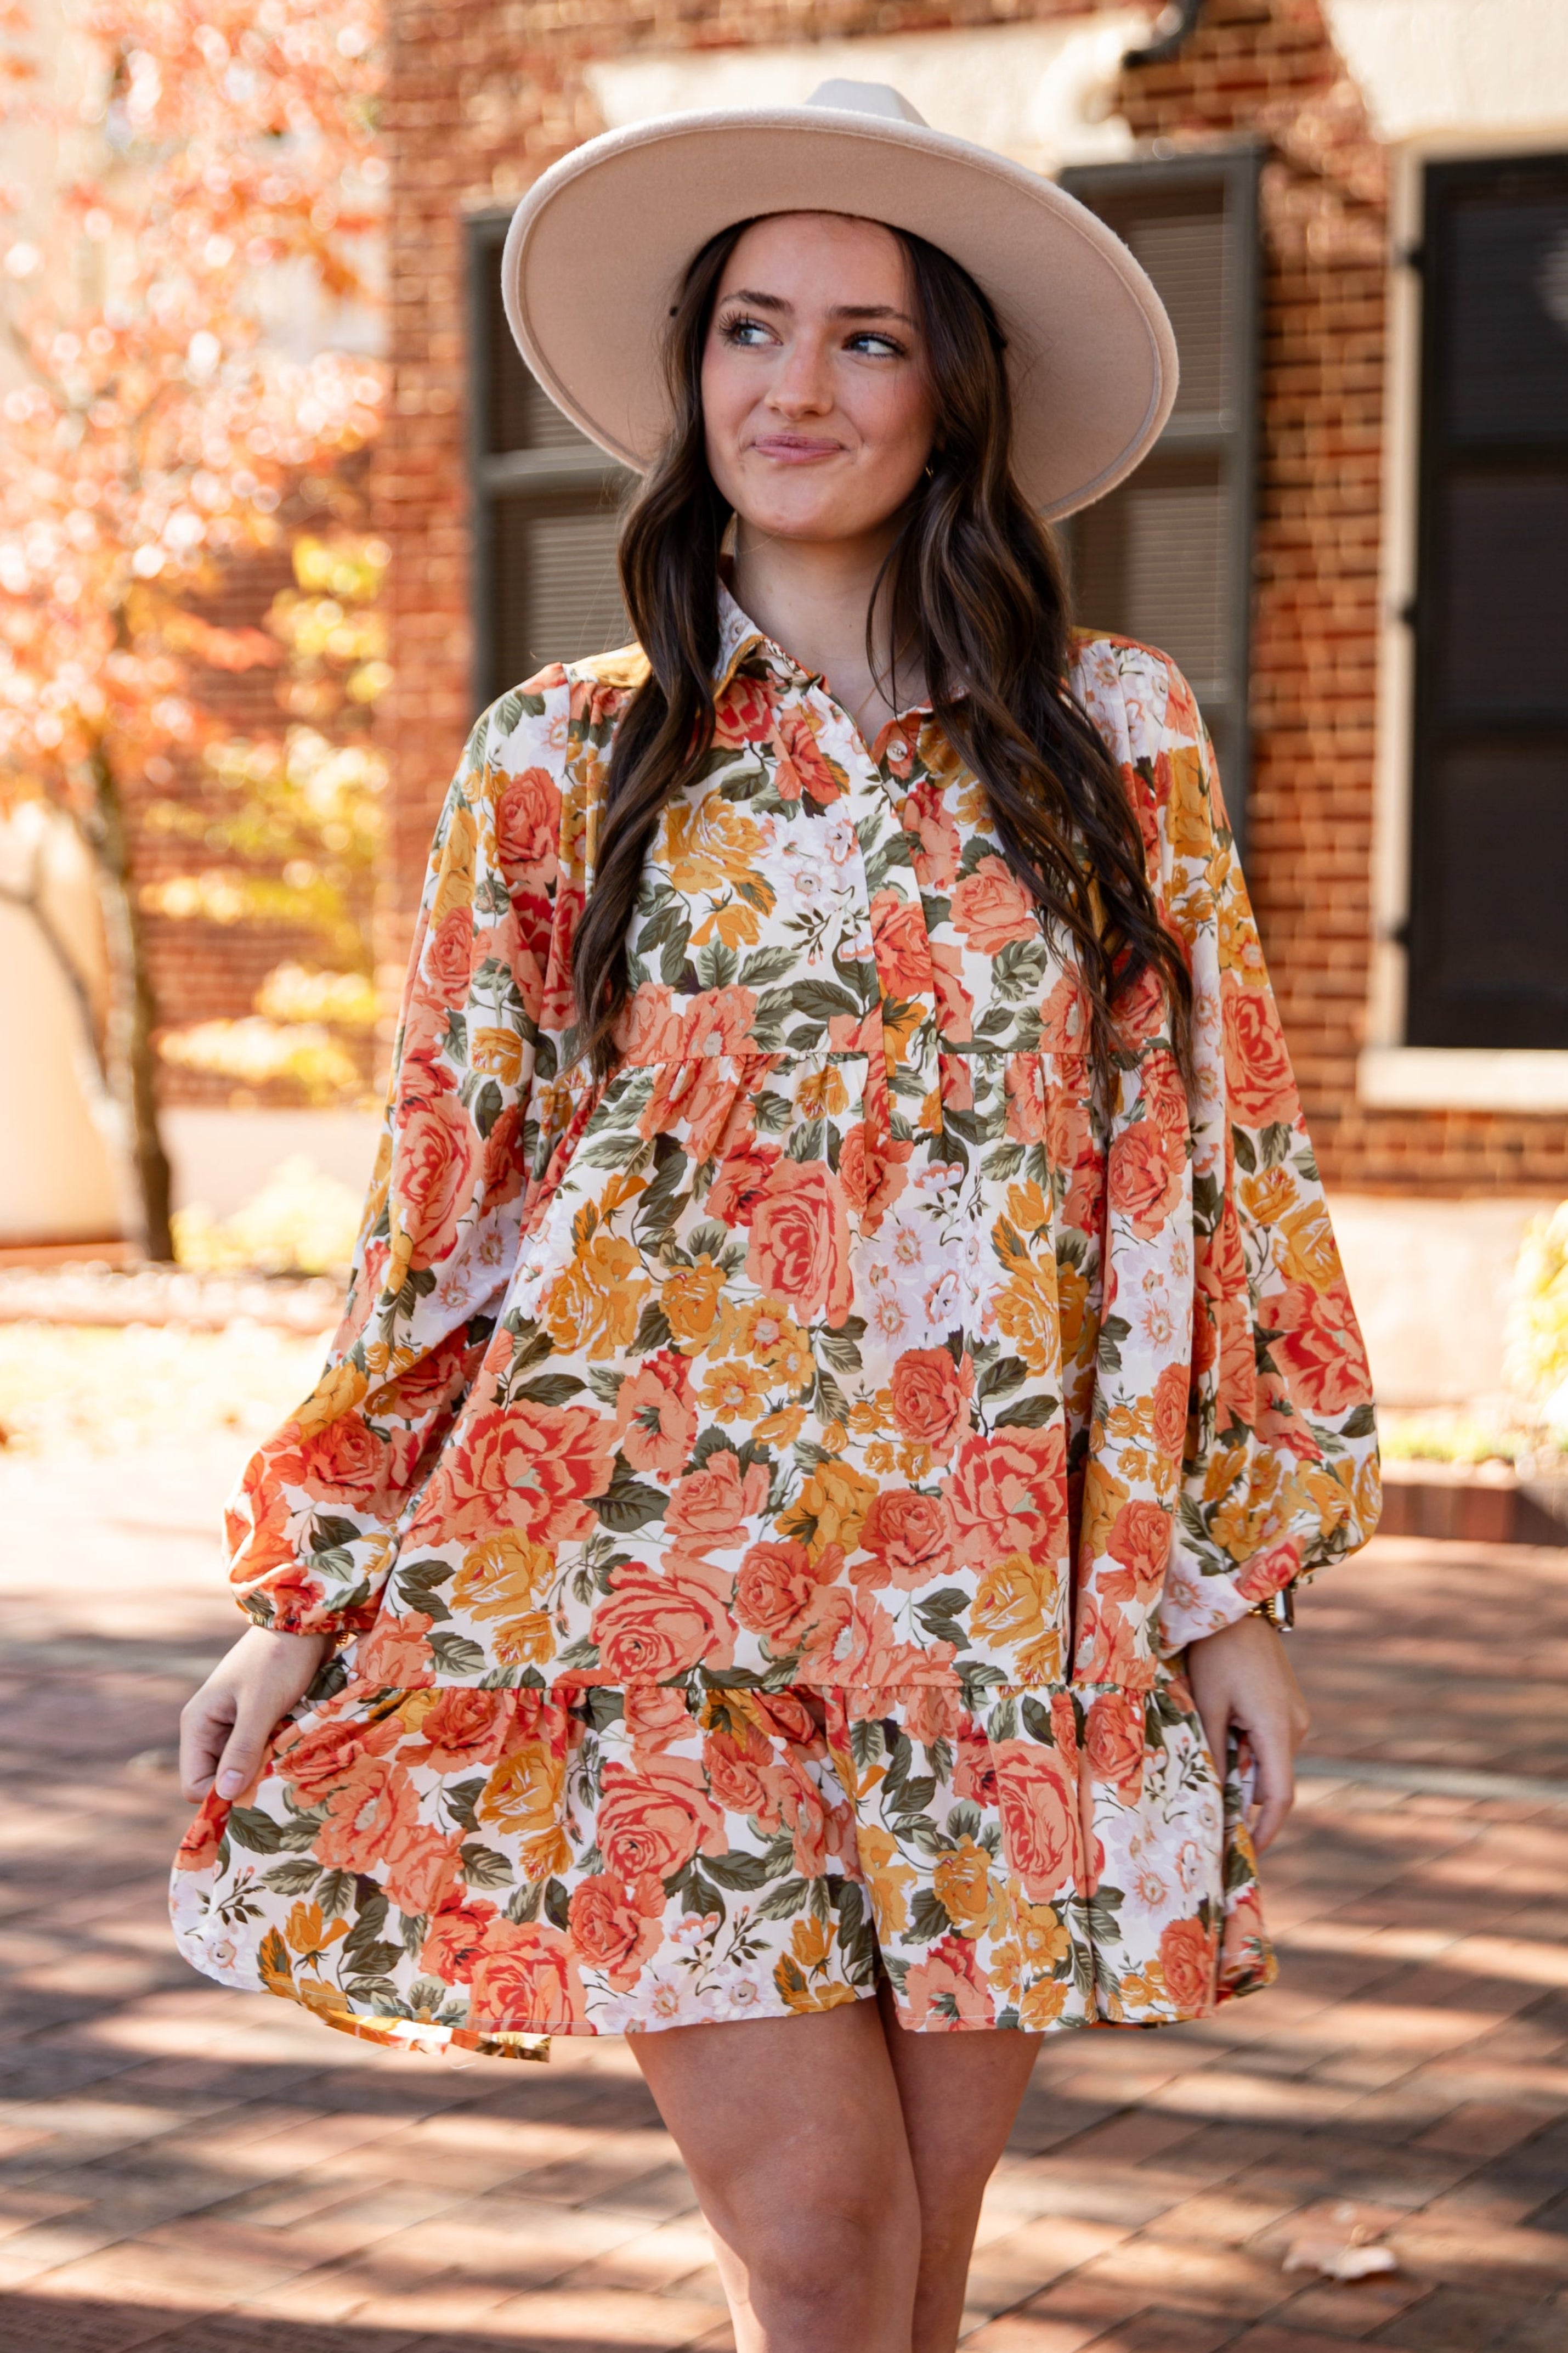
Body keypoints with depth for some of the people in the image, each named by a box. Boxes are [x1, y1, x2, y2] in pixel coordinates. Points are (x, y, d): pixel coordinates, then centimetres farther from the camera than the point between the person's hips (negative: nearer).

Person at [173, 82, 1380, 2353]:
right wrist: (305, 1593, 5)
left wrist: (1237, 1581, 4)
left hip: (996, 1614, 2)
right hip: (645, 1590, -1)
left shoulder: (1119, 740, 5)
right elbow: (442, 1199, 6)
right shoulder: (562, 761, 3)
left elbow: (1215, 1161, 7)